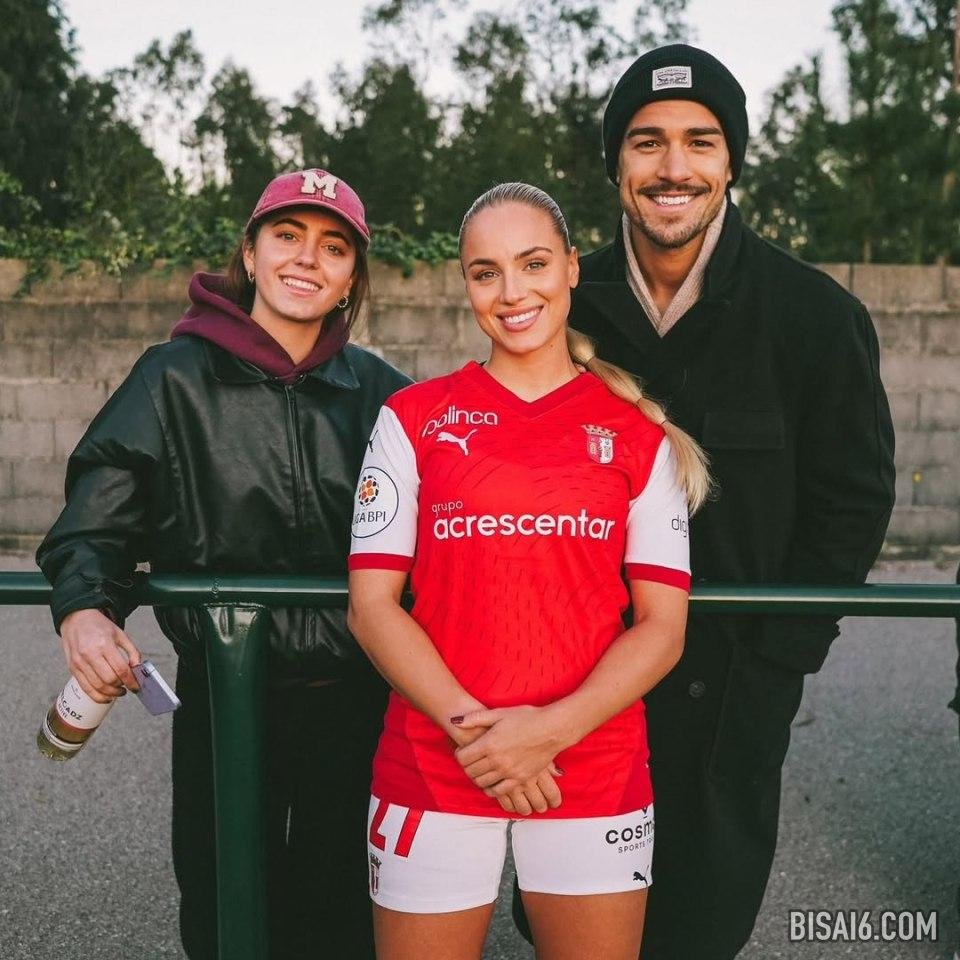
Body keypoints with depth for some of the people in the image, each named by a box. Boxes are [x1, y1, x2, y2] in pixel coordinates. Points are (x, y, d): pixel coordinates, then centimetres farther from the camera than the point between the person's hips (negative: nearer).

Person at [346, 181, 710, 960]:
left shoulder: (637, 433, 3)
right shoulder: (414, 419, 3)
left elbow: (663, 626, -1)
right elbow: (372, 606, -2)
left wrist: (550, 730, -14)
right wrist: (467, 724, -15)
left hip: (594, 772, 1)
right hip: (431, 771, 0)